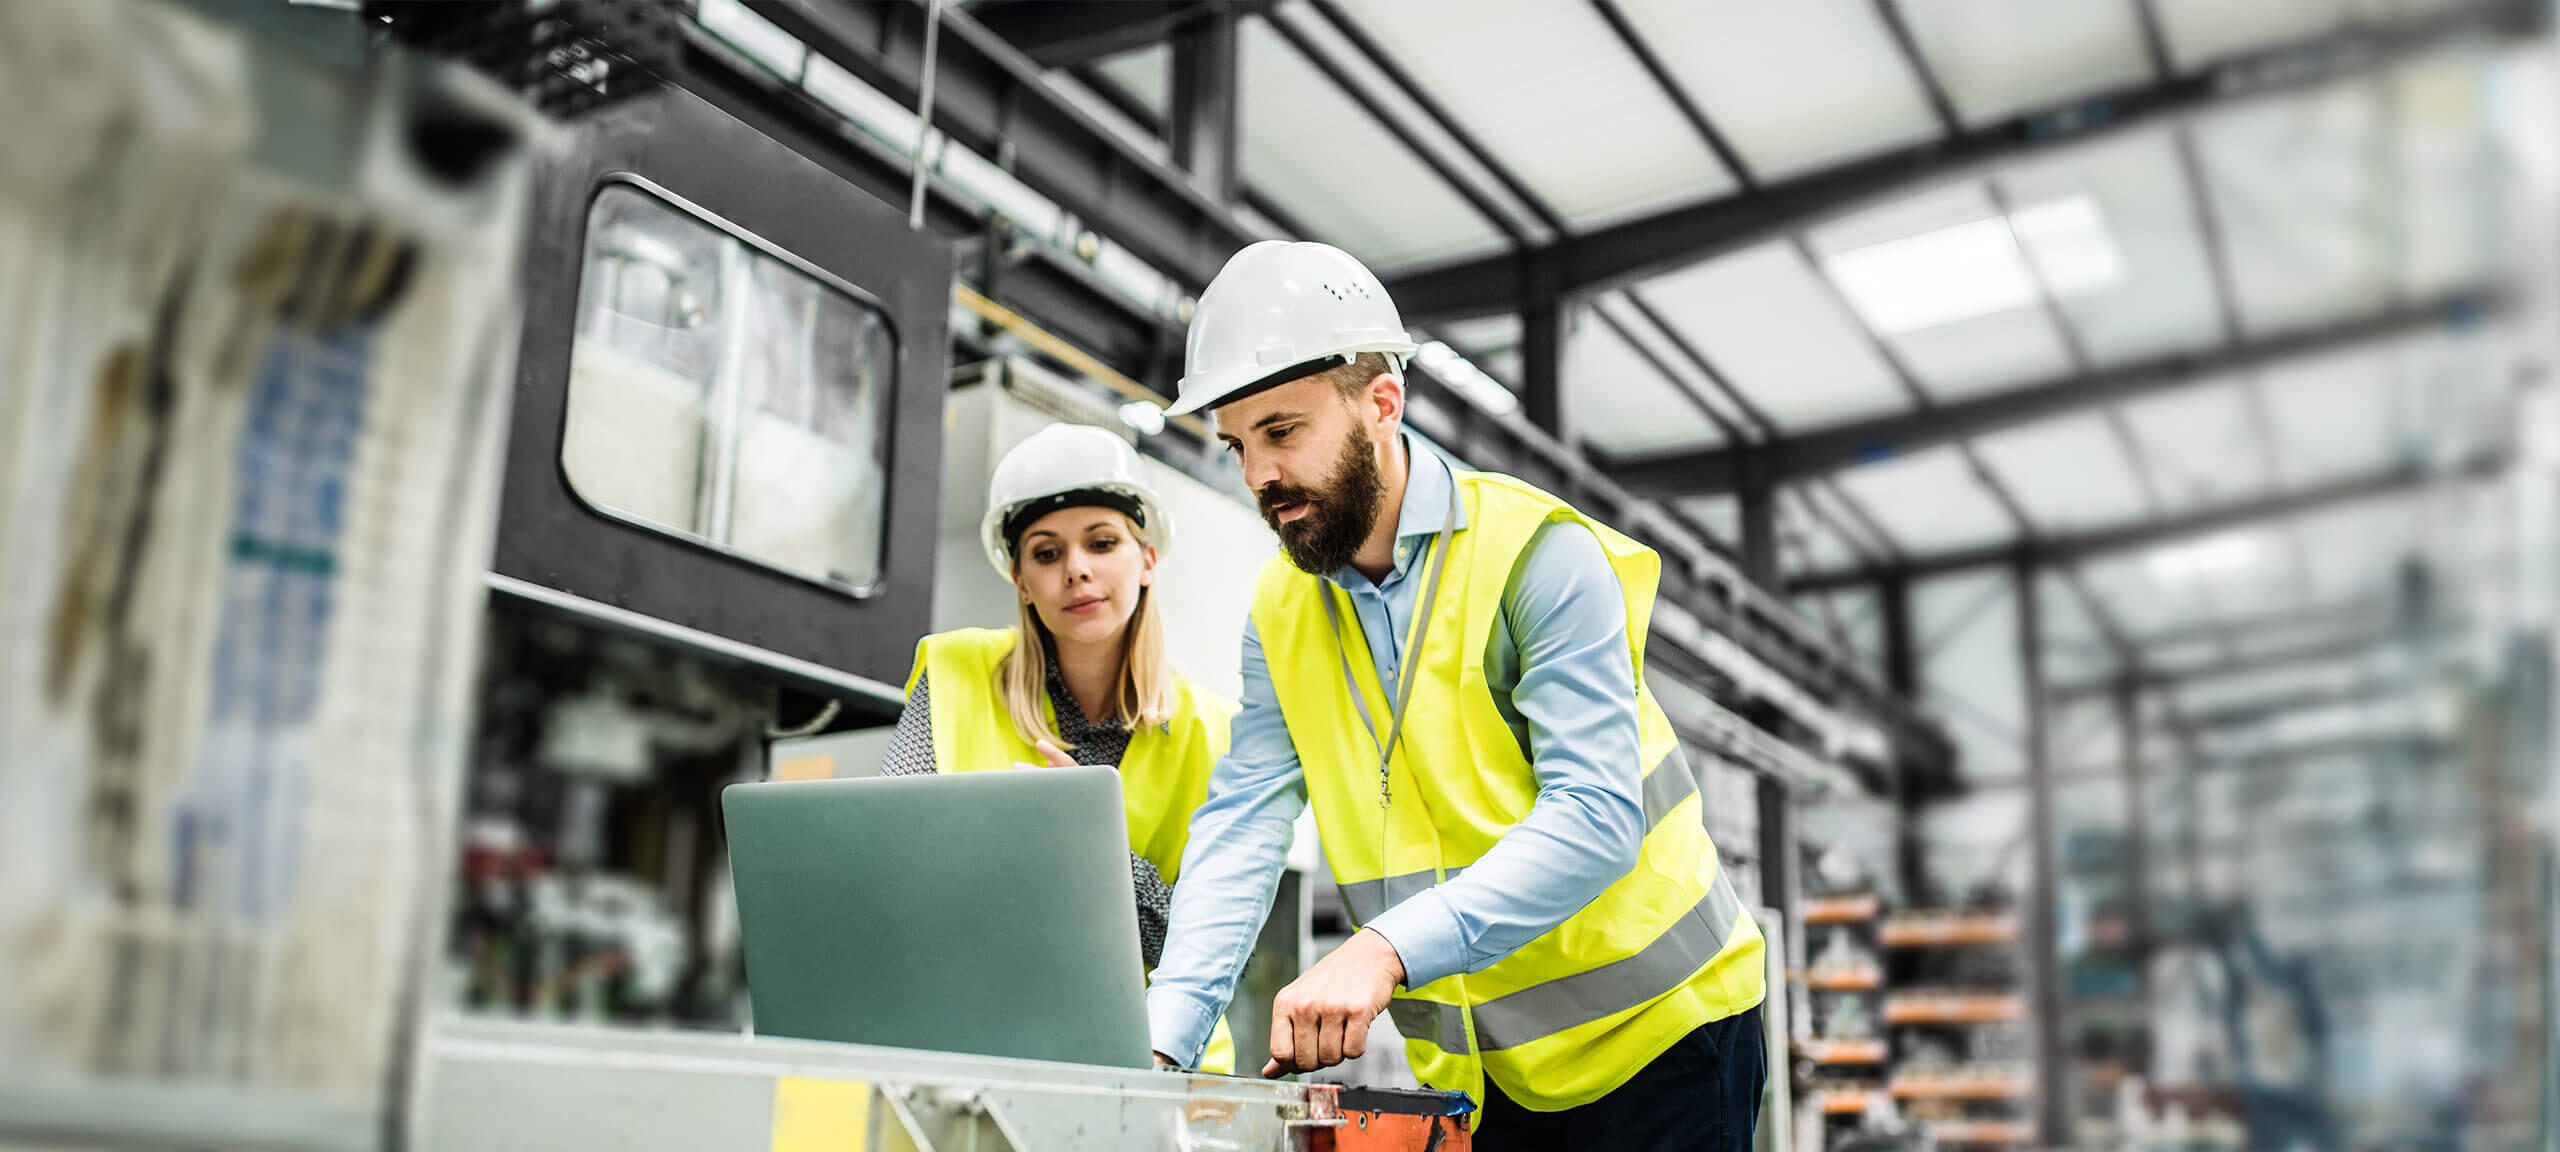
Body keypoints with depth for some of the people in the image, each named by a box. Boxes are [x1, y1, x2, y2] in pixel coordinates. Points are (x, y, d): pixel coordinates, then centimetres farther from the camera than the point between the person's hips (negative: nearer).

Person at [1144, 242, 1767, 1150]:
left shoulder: (1539, 556, -17)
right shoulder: (1282, 614, 1)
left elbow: (1596, 814, -26)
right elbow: (1241, 826, -7)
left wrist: (1385, 948, -37)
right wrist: (1160, 1040, -22)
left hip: (1653, 1037, -4)